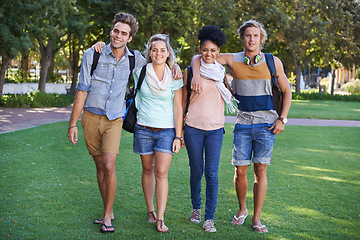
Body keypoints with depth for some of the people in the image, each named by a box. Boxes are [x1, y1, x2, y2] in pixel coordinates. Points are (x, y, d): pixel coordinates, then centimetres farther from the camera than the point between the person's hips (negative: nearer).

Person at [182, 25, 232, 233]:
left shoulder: (222, 73, 8)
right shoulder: (190, 72, 2)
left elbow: (231, 95, 17)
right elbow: (183, 101, 6)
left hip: (215, 129, 1)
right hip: (193, 128, -1)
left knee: (212, 174, -3)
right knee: (196, 171, 7)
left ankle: (210, 217, 3)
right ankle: (196, 207, 29)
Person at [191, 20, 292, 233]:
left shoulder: (273, 62, 2)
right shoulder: (233, 60, 2)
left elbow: (286, 91, 10)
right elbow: (198, 58, 5)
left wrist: (282, 119, 1)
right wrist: (197, 75, -16)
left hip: (266, 125, -1)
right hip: (243, 123, 1)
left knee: (260, 170, -3)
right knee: (240, 170, -1)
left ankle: (257, 217, 7)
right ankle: (242, 209, 24)